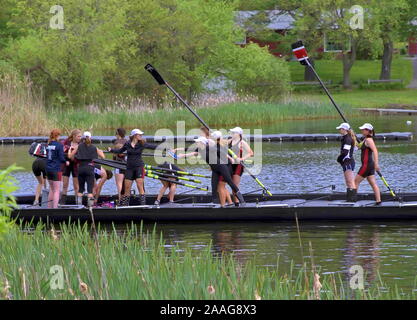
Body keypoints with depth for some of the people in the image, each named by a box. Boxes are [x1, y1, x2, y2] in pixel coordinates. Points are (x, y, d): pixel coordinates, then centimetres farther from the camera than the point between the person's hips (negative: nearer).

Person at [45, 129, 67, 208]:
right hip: (56, 170, -6)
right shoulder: (59, 145, -12)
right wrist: (66, 162, 7)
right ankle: (55, 207, -10)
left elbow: (47, 156, 11)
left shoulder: (48, 145, 7)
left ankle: (49, 207, 22)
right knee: (57, 190, -3)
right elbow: (61, 158, -13)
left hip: (48, 169, 6)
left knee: (52, 189, 19)